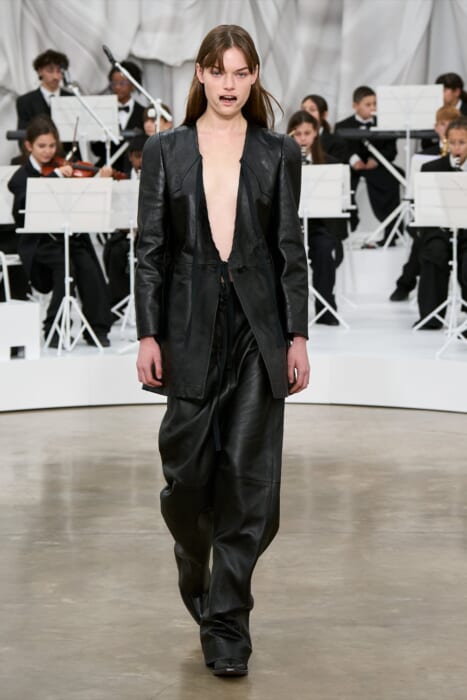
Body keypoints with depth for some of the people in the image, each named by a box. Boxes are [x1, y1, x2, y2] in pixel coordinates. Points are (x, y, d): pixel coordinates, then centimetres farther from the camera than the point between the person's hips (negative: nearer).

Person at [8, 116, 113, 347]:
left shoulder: (65, 169, 10)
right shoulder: (22, 176, 1)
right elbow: (29, 201, -22)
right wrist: (56, 175, -28)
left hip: (72, 235, 3)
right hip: (40, 241, -3)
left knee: (88, 266, -24)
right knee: (65, 265, -30)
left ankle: (97, 328, -12)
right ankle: (54, 328, -16)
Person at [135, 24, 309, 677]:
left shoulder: (278, 153, 5)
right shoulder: (165, 150, 4)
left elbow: (291, 249, 4)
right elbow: (151, 249, 3)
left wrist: (298, 336, -2)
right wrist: (148, 335, -4)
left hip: (259, 327, 0)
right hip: (192, 325, 0)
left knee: (250, 476, -3)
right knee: (188, 470, 2)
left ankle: (226, 622, 6)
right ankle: (196, 569, 34)